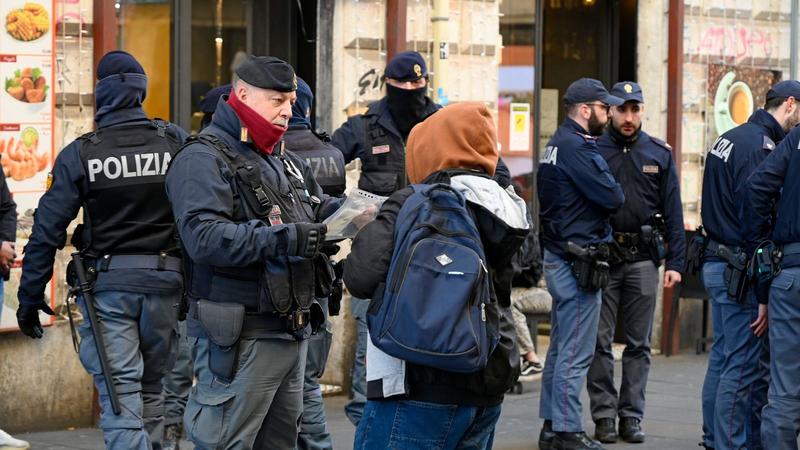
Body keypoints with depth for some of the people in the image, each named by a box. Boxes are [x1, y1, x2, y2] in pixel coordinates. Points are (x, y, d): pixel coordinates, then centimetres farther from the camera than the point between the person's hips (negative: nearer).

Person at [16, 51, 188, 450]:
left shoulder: (79, 155, -6)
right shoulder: (175, 142, 0)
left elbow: (47, 231, -4)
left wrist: (30, 298, 3)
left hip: (107, 284, -2)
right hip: (164, 282, 3)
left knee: (120, 393, -4)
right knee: (152, 387, 16)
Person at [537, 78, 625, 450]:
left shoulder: (557, 144, 16)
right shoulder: (578, 148, -17)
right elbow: (613, 198, -19)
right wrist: (613, 192, 2)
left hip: (558, 257, 11)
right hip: (579, 262, -11)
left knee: (559, 348, 16)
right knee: (576, 353, -6)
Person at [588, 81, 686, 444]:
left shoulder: (659, 154, 7)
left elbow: (673, 211, 7)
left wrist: (675, 262, 0)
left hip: (643, 260, 2)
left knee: (638, 344, 6)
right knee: (599, 342, 0)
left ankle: (632, 417, 11)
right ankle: (604, 416, 7)